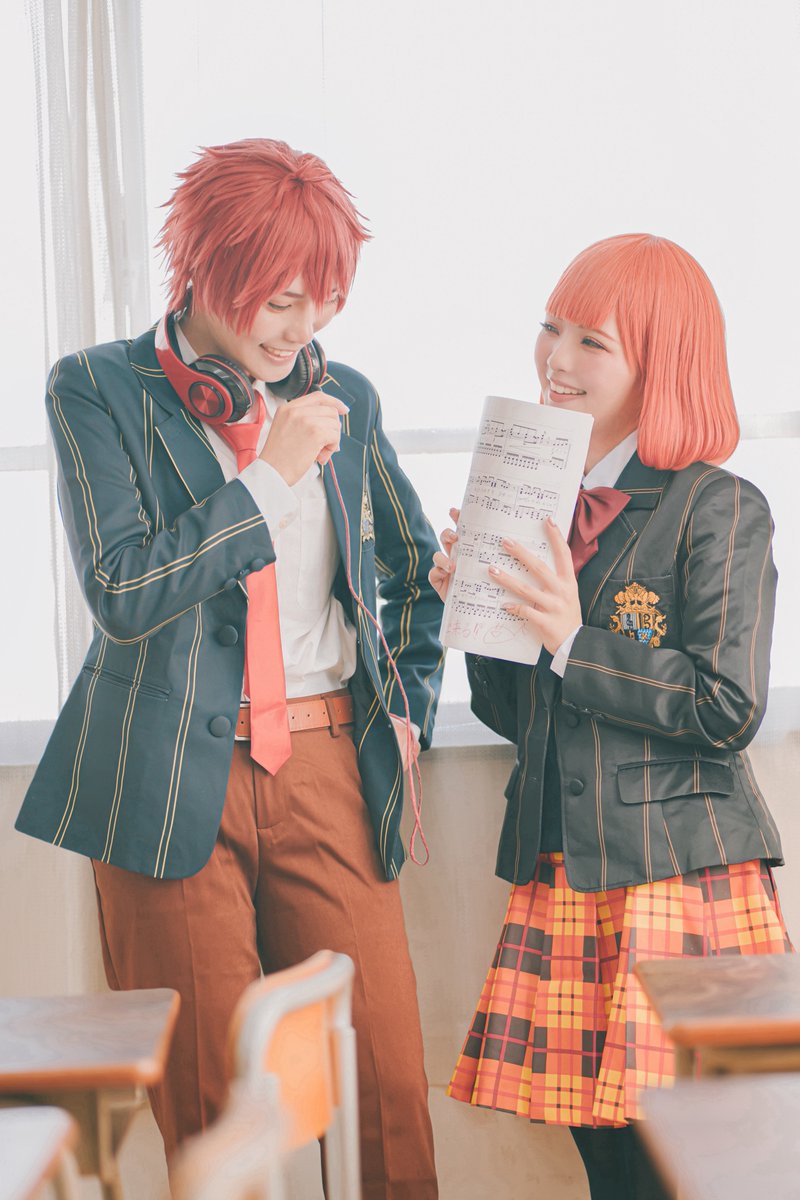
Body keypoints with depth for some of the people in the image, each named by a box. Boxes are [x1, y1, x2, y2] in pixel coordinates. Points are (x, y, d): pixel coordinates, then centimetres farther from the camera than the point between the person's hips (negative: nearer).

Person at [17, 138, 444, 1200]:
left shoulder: (343, 396, 11)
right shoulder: (98, 390, -1)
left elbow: (414, 563, 27)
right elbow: (121, 589, -13)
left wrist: (411, 705, 16)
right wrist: (270, 473, -12)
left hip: (332, 770, 3)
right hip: (176, 782, -3)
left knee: (388, 1086, -2)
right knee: (207, 1106, 3)